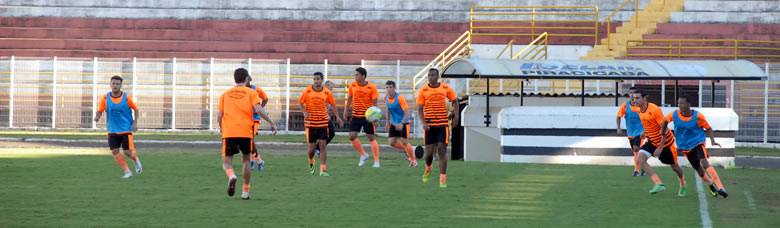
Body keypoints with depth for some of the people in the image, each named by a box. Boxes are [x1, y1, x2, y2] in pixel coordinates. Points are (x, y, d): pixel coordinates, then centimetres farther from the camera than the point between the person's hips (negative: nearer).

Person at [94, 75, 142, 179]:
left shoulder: (127, 97, -8)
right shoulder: (105, 98, -4)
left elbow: (135, 109, 4)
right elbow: (100, 111, 2)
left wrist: (135, 123, -6)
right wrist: (97, 116, -21)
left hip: (126, 129, -2)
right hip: (112, 131, 2)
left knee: (128, 152, -5)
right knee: (115, 151, -8)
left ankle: (136, 160, 31)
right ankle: (127, 172, 4)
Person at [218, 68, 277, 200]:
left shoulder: (225, 95, 15)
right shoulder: (251, 93, 7)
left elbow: (219, 117, 11)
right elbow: (258, 110, -9)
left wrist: (221, 128, 29)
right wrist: (271, 123, -1)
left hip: (228, 133, 1)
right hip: (246, 132, -1)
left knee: (226, 162, 4)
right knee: (246, 160, 18)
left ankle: (231, 176, -32)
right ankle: (245, 192, 15)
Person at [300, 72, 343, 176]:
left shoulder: (327, 92, -2)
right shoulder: (308, 91, -4)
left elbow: (332, 104, 12)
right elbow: (300, 102, 6)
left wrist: (337, 117, 5)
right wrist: (304, 112, -12)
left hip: (323, 122, 1)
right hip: (310, 122, -1)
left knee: (323, 145, -7)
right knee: (312, 147, 1)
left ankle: (322, 170, -5)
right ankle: (311, 163, 33)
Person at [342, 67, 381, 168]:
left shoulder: (372, 87, -10)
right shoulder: (352, 85, 1)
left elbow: (375, 103, -9)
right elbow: (350, 98, 16)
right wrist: (346, 110, 13)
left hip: (368, 116, -4)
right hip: (356, 116, 4)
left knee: (371, 138, 1)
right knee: (352, 136, -6)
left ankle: (376, 161, 10)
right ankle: (363, 155, 17)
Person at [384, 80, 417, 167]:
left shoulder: (399, 97, -23)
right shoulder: (386, 97, -4)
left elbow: (407, 112, -24)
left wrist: (401, 123, -35)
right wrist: (388, 122, 13)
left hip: (404, 122, -6)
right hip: (393, 123, 6)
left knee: (404, 142, -7)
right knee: (391, 142, -3)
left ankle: (413, 160, 15)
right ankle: (407, 149, 25)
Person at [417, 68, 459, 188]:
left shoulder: (446, 88, 2)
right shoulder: (423, 90, 0)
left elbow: (455, 101, 16)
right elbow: (420, 108, 0)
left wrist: (456, 116, 5)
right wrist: (423, 123, -14)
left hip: (443, 124, 0)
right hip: (429, 125, 0)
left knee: (442, 151, -8)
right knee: (429, 152, 1)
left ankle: (442, 179, -7)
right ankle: (428, 168, 34)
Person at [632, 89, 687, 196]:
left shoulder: (655, 110, -28)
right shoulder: (639, 110, -5)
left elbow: (665, 130, -25)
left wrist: (660, 148, -26)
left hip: (665, 141, -6)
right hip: (652, 141, 6)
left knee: (674, 167, 10)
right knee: (640, 158, -20)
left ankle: (683, 186, 41)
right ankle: (659, 184, -22)